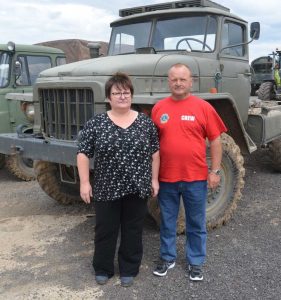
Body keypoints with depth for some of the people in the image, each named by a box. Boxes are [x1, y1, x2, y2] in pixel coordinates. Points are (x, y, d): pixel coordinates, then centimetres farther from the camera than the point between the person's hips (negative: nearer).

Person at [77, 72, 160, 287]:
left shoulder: (146, 122, 0)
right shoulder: (95, 123, -4)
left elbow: (155, 152, 5)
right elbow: (83, 153, -3)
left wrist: (154, 179, 2)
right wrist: (85, 182, -7)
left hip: (137, 188, 1)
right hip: (106, 189, -1)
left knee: (133, 231, 12)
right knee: (105, 230, 12)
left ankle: (129, 270, 30)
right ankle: (103, 269, 31)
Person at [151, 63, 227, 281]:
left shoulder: (203, 107, -4)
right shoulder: (158, 108, 2)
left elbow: (215, 140, -1)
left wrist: (215, 171, -4)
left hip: (195, 177, -1)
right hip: (166, 178, 2)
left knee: (196, 223, 13)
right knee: (167, 222, 16)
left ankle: (196, 262, 31)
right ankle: (167, 258, 35)